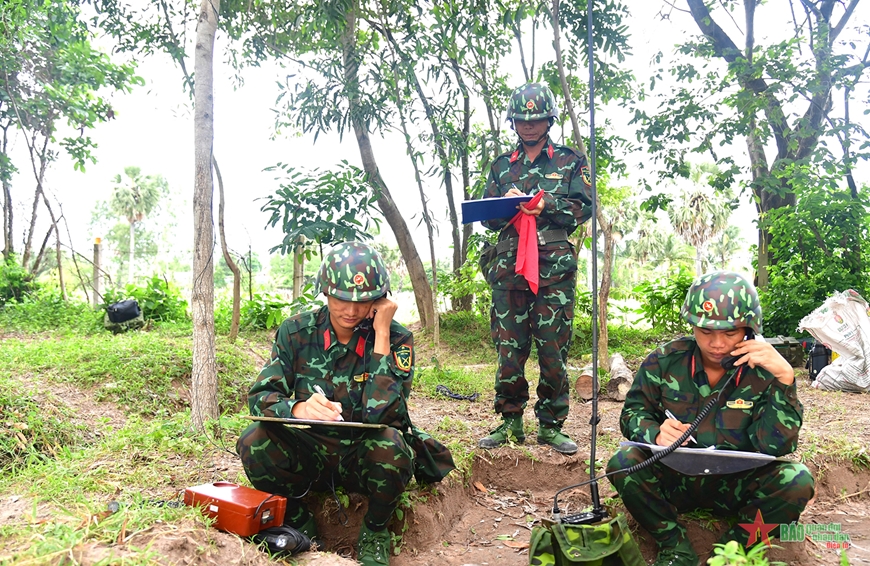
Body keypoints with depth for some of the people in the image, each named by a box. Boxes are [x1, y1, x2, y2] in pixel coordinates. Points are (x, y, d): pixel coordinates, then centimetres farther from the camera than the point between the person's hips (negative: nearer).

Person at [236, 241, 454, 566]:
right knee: (254, 441, -26)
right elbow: (260, 397, -15)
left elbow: (381, 413, -25)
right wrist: (298, 409, -37)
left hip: (365, 458, -1)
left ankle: (374, 534, -2)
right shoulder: (296, 332, -6)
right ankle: (298, 523, 2)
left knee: (390, 443, -34)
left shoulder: (396, 339, -11)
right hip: (309, 455, 2)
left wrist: (381, 333, -25)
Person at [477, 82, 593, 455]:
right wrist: (505, 204, -5)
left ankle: (550, 426, 11)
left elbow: (584, 208, 3)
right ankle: (510, 423, 14)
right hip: (509, 266, 2)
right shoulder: (502, 166, 20)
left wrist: (547, 204, -12)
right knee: (509, 347, 2)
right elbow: (486, 217, 16)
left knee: (553, 349, -1)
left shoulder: (570, 161, 13)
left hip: (555, 267, -2)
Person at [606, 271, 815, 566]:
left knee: (797, 480, -26)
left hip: (736, 485, 0)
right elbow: (633, 412, -3)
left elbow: (776, 445, -18)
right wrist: (655, 433, -27)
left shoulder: (764, 372, -11)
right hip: (673, 479, 0)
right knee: (624, 463, -28)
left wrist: (785, 378, -28)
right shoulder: (665, 361, -8)